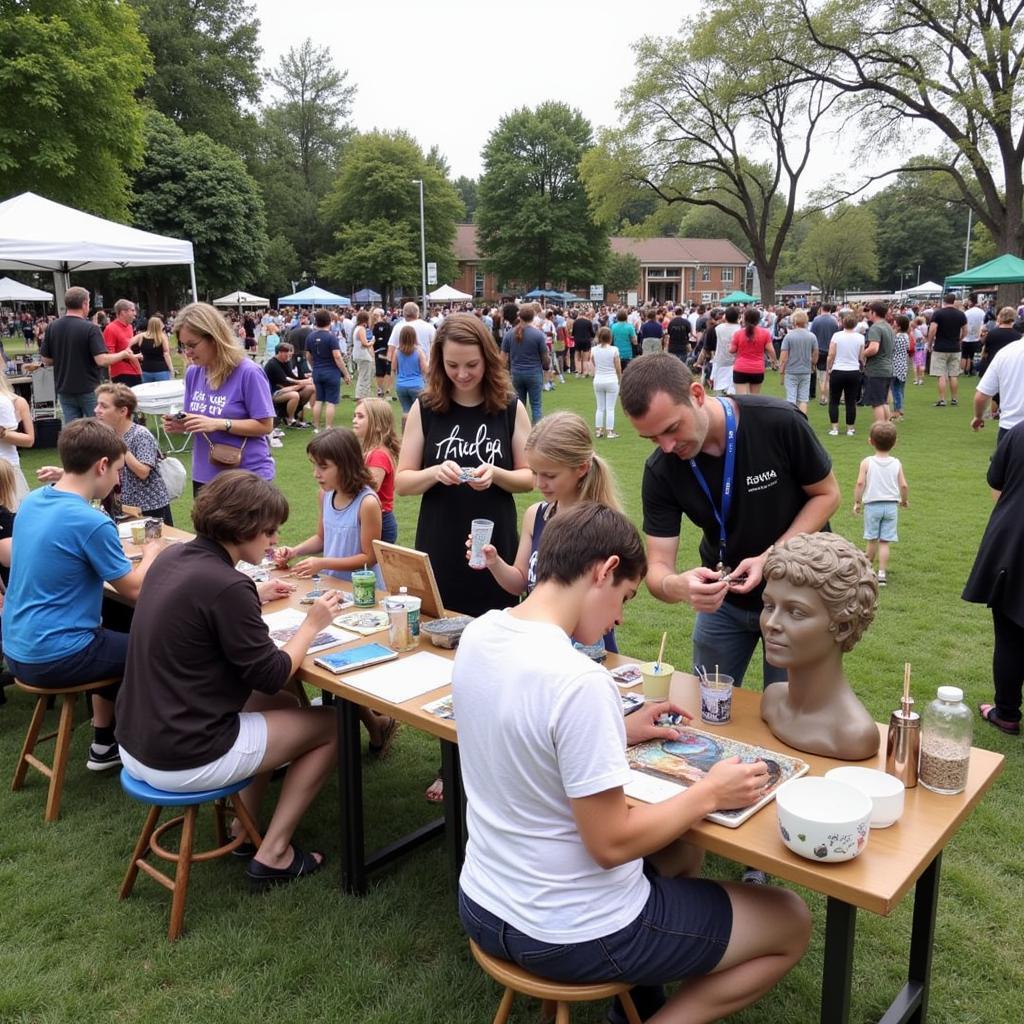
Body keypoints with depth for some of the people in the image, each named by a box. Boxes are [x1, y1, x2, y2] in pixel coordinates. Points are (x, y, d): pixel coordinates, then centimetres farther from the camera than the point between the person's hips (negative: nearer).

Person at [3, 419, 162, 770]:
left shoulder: (32, 501, 2)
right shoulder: (92, 522, -23)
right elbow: (134, 590, -12)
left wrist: (127, 557, 14)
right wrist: (151, 555, 7)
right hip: (53, 659, -8)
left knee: (118, 642, 30)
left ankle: (104, 744, 36)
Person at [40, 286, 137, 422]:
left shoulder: (52, 327, 1)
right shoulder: (90, 328, -14)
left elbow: (46, 361, 4)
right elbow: (101, 360, -21)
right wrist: (124, 354, -6)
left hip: (64, 390, 4)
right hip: (89, 389, -4)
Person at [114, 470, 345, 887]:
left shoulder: (173, 557, 1)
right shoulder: (226, 586, -24)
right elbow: (272, 676, -15)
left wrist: (254, 596, 22)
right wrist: (312, 623, -2)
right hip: (182, 760, -9)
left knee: (283, 705, 27)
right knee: (331, 725, 8)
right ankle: (272, 855, 10)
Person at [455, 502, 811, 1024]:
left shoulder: (476, 635, -5)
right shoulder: (579, 681, -31)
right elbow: (611, 844, -23)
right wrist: (710, 793, -10)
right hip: (571, 935, -8)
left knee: (680, 854, 31)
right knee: (792, 923, 12)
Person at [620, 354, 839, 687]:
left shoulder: (779, 422, -26)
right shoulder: (661, 471, -19)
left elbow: (827, 494, -12)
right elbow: (658, 567, -18)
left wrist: (770, 559, -26)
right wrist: (677, 585, -44)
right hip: (722, 600, 2)